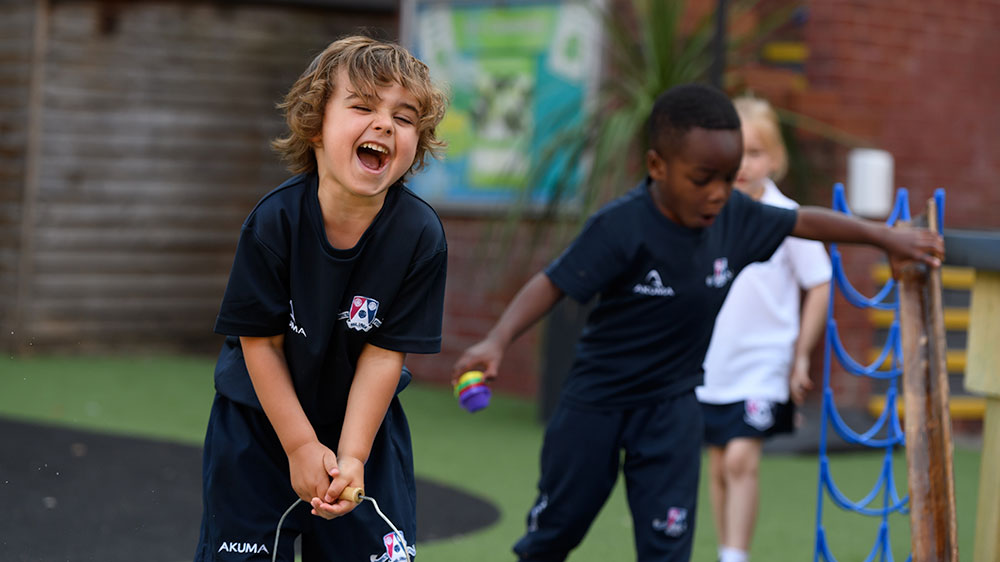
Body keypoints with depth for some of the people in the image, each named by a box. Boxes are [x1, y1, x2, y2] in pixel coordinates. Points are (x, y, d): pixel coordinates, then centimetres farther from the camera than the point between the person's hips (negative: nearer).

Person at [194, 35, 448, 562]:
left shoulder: (420, 235, -19)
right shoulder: (274, 221, -21)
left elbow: (383, 354, -16)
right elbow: (260, 342, -15)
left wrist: (352, 456, -21)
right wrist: (300, 445, -16)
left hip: (363, 420, 1)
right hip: (262, 419, -1)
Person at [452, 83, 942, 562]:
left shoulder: (732, 215, -11)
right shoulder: (621, 227, -26)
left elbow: (804, 221, 3)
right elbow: (553, 284, -26)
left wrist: (884, 236, 5)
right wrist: (497, 341, -40)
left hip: (672, 404, 3)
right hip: (598, 401, -3)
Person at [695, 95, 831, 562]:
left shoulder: (785, 217, -8)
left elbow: (819, 286, -2)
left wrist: (801, 356, -2)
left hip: (763, 363, -4)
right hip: (709, 363, 4)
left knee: (741, 458, -15)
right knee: (719, 464, 10)